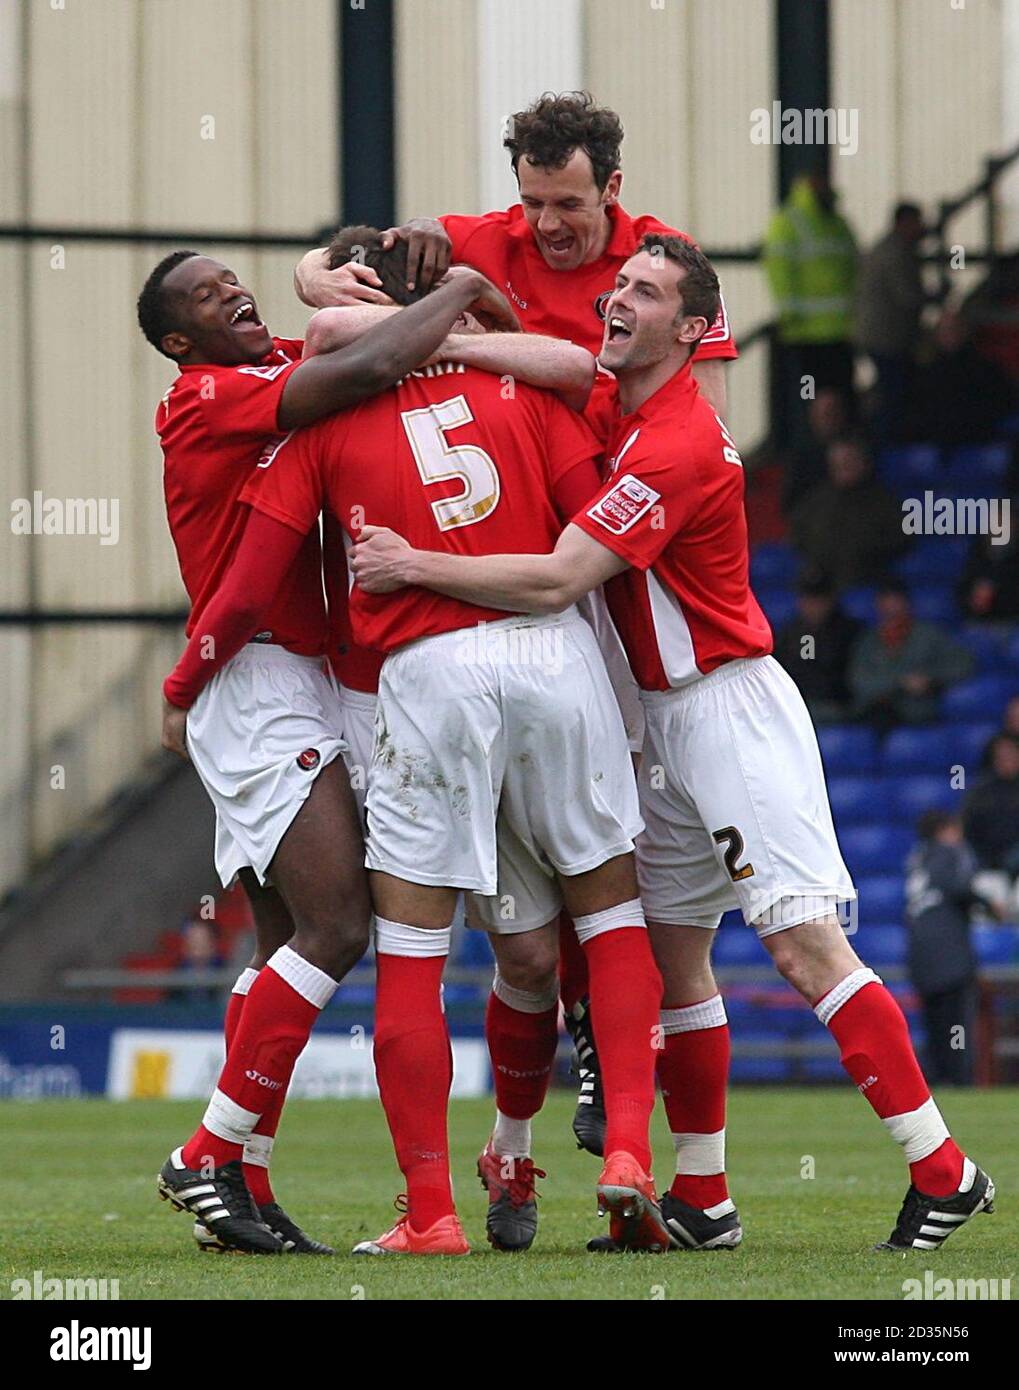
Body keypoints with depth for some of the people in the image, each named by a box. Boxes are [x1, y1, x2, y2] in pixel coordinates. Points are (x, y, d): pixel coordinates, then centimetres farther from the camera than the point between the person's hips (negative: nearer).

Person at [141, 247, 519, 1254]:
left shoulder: (280, 371, 15)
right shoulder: (207, 400, -12)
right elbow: (369, 371, -24)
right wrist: (461, 293, -10)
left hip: (294, 699, 10)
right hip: (261, 689, -10)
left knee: (289, 944, 9)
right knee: (336, 925, -16)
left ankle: (239, 1179, 11)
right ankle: (212, 1157, -11)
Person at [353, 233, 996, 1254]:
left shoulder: (680, 446, -21)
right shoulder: (609, 409, 8)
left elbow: (557, 580, -25)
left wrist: (416, 565, -20)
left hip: (729, 705, -10)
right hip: (661, 718, 10)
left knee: (802, 943, -14)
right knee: (672, 955, 8)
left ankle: (942, 1171, -11)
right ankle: (701, 1201, 13)